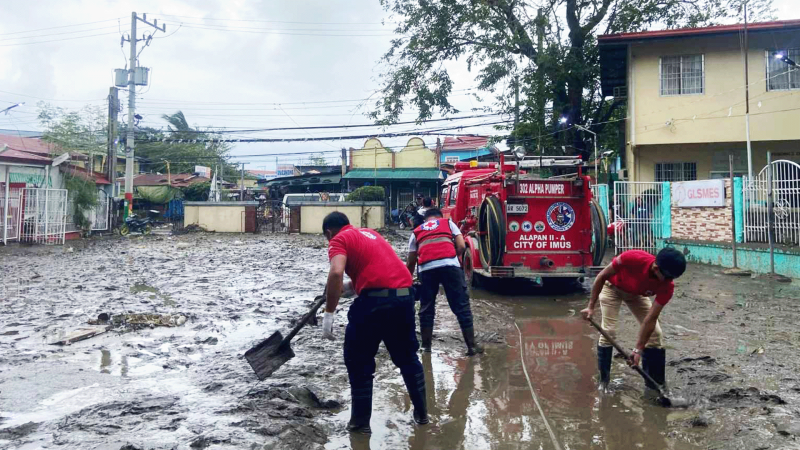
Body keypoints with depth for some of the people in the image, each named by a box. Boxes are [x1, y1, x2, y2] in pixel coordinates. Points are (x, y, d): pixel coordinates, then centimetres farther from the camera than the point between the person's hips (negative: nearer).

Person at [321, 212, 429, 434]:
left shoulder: (339, 240, 4)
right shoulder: (369, 232, 26)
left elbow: (336, 273, -15)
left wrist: (328, 313, -12)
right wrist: (348, 286, 43)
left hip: (375, 299, -7)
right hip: (404, 295, 7)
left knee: (358, 361, 12)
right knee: (407, 356, 23)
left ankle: (361, 421, 18)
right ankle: (421, 412, 33)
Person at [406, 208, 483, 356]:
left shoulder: (416, 232, 28)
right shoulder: (448, 223, 26)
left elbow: (410, 262, 27)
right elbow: (461, 247, 12)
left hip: (426, 269, 1)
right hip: (450, 265, -1)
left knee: (426, 308, 16)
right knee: (461, 306, 6)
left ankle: (426, 346, 21)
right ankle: (471, 346, 8)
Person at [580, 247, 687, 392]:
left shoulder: (667, 286, -32)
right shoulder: (633, 258, -42)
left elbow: (651, 319, -27)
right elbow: (602, 276, -27)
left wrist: (638, 349, -29)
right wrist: (591, 306, -25)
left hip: (637, 293, 3)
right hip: (612, 287, -3)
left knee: (655, 334, -6)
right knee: (608, 331, -15)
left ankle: (656, 385, 7)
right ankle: (603, 381, 1)